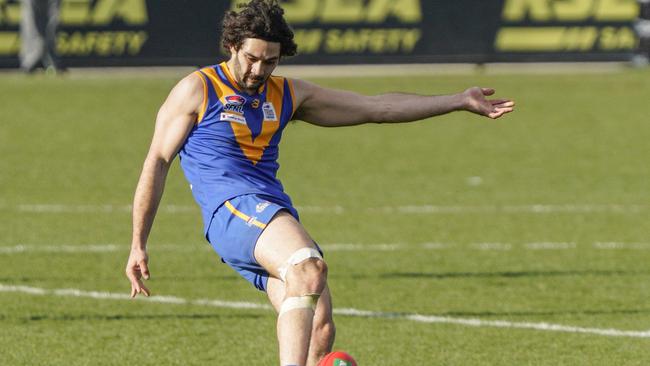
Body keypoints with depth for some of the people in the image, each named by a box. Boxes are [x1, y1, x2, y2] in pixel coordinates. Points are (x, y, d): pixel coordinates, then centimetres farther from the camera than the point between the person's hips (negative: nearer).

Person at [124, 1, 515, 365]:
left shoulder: (288, 95, 20)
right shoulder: (197, 90, 5)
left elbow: (375, 107, 23)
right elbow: (158, 161, 6)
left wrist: (461, 101, 21)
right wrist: (138, 245, 2)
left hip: (277, 216, 7)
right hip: (230, 208, -7)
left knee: (320, 329, -12)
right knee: (310, 268, -34)